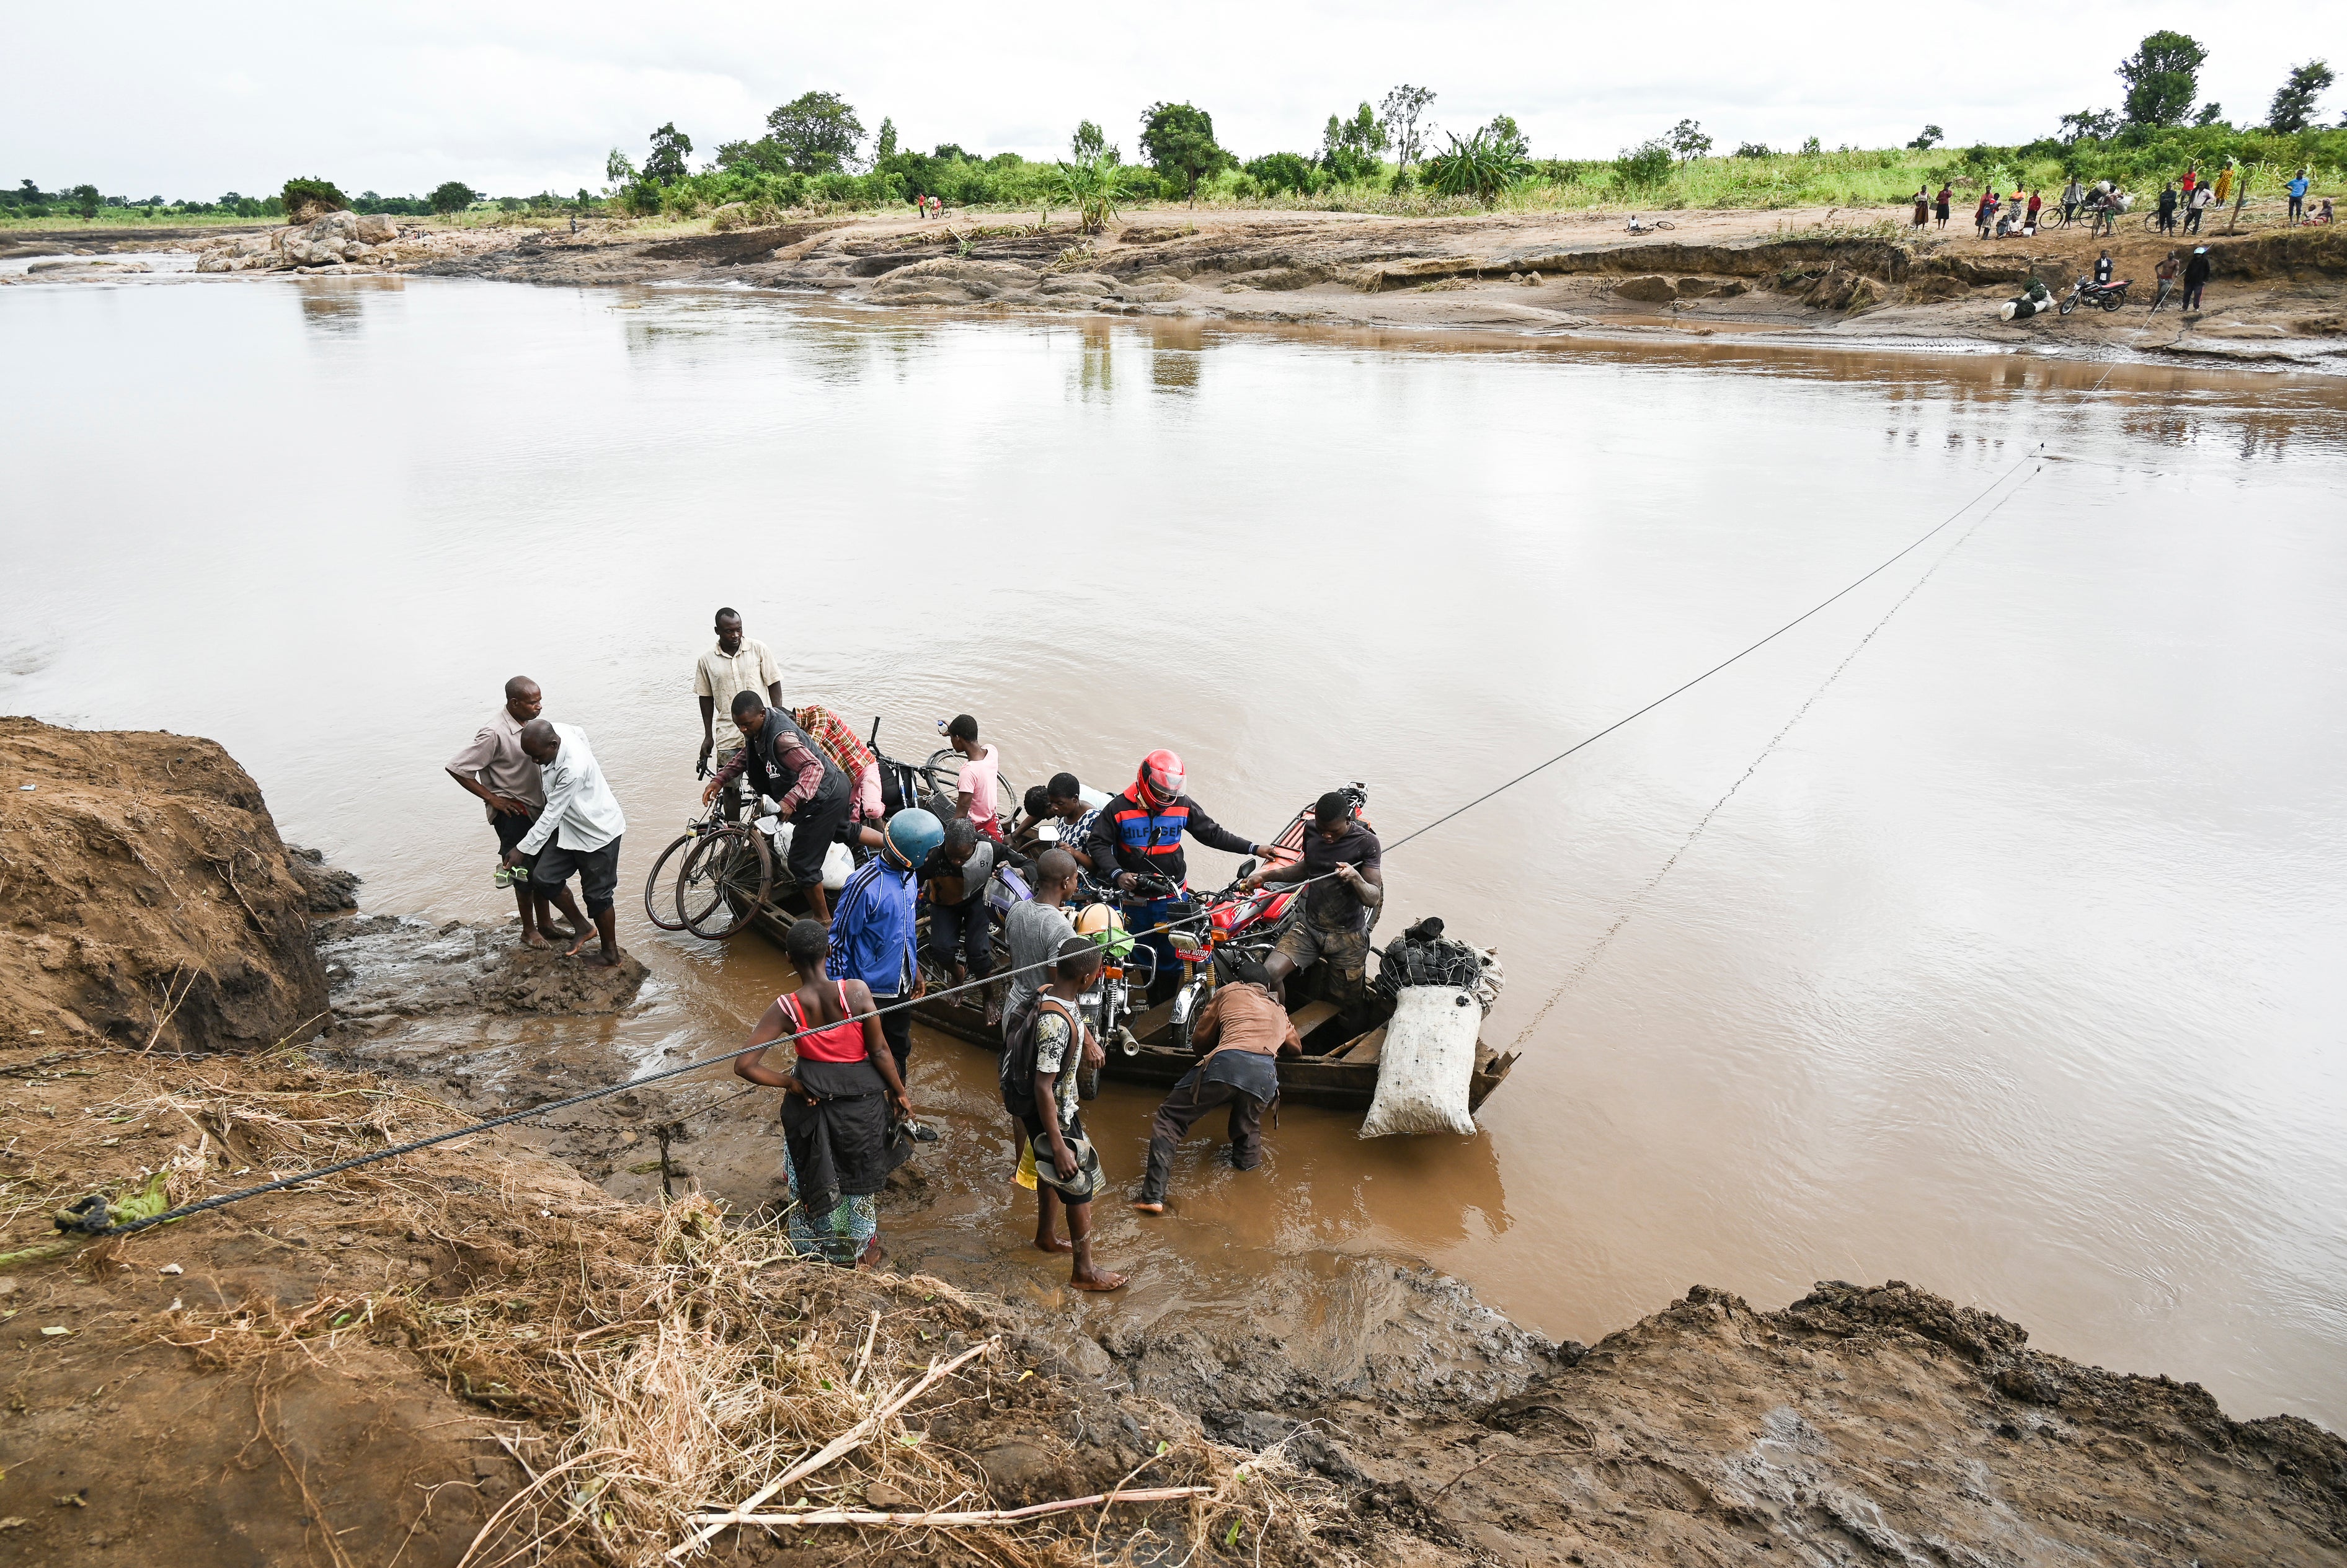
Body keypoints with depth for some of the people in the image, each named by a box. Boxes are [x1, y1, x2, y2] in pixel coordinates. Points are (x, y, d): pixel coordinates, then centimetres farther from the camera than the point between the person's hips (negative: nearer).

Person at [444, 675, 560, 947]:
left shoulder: (526, 720, -1)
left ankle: (545, 924, 31)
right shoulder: (494, 732, -26)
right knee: (526, 873, 2)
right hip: (512, 812, -8)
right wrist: (491, 798, -17)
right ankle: (529, 932, 18)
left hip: (536, 805, 8)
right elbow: (457, 768, -22)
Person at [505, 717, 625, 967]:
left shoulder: (573, 768, -37)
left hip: (597, 831, -9)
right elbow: (578, 731, 12)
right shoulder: (553, 731, -14)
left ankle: (611, 954, 21)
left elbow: (551, 816, -28)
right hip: (569, 826, 9)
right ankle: (582, 927, 21)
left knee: (597, 895, 3)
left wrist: (523, 849, -21)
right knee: (543, 878, 3)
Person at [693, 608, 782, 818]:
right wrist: (708, 736, 9)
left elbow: (774, 684, 2)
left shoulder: (758, 649, -2)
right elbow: (706, 698, 9)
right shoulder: (707, 660, 2)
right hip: (728, 735, 1)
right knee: (730, 788, 5)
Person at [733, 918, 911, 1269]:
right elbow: (879, 1050, -15)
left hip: (811, 1099, 0)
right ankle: (863, 1250, 41)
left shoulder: (786, 1007, -19)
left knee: (815, 1175, 25)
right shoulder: (856, 991, -22)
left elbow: (744, 1065, -21)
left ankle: (822, 1248, 43)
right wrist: (900, 1093, 0)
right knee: (860, 1174, 24)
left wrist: (791, 1084, -9)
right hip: (862, 1099, 0)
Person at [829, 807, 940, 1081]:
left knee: (899, 1048, 24)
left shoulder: (908, 875, -1)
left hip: (901, 986, 8)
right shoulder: (865, 885, -27)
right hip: (870, 990, -8)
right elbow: (839, 940, -19)